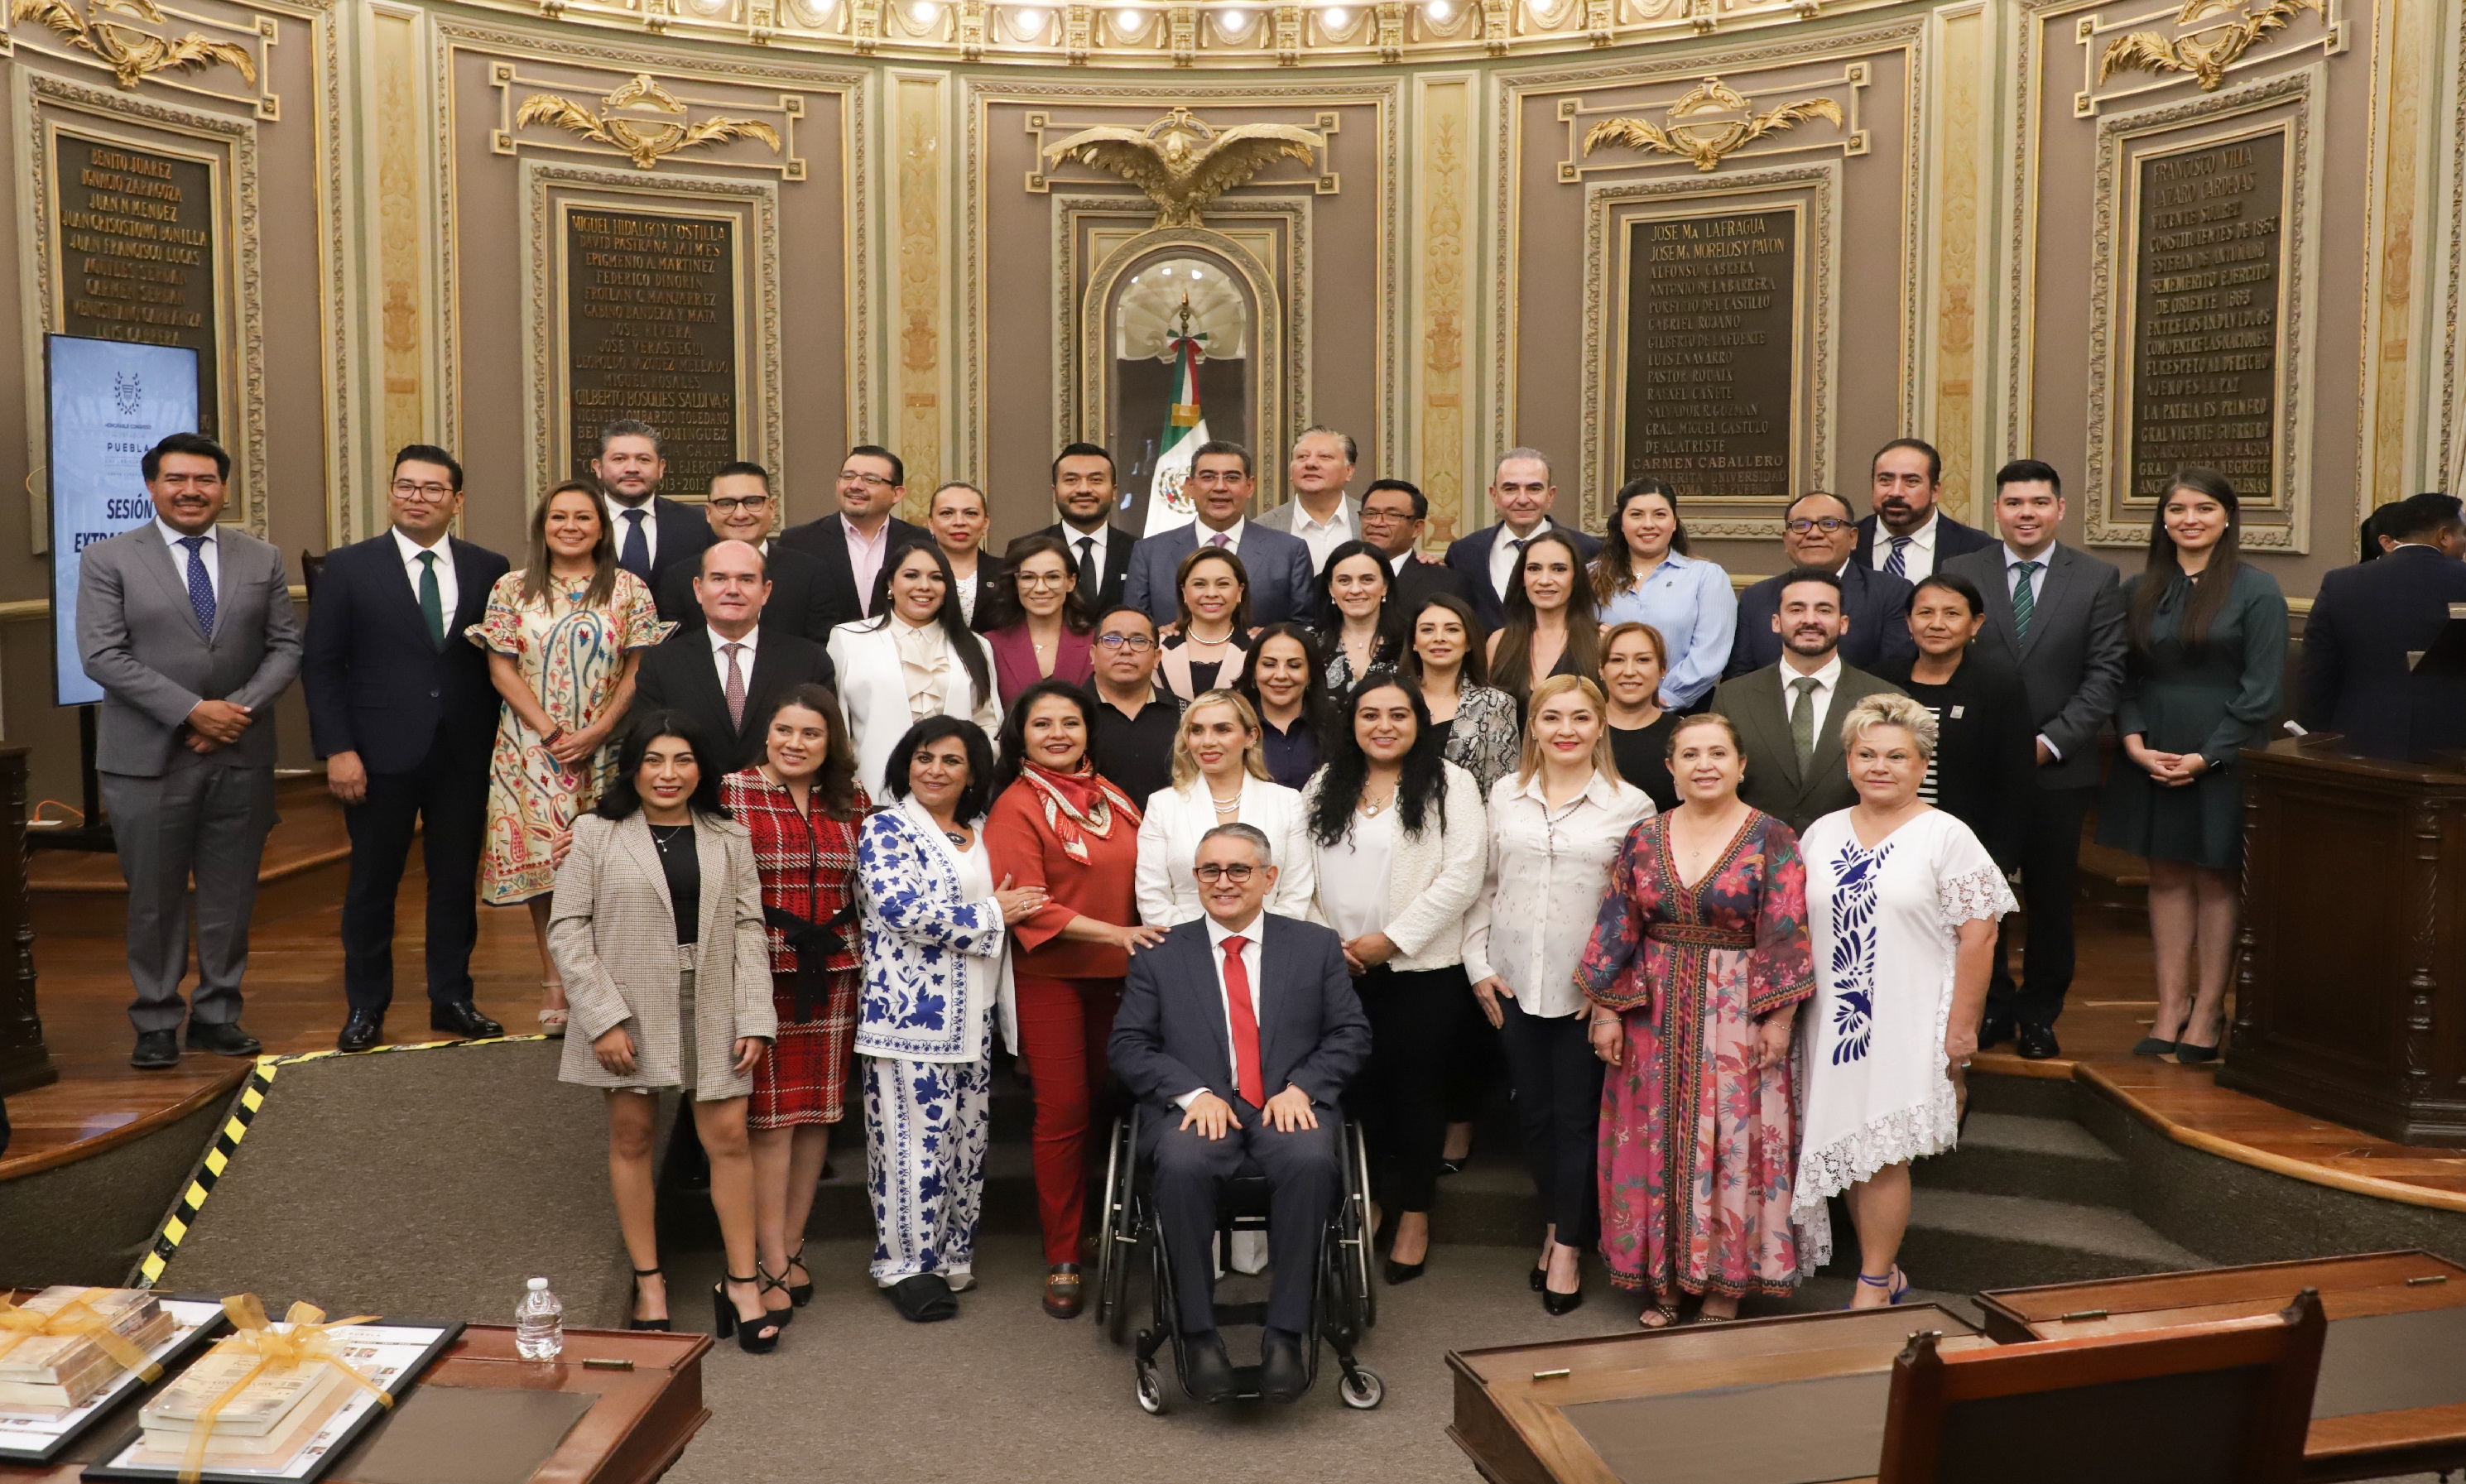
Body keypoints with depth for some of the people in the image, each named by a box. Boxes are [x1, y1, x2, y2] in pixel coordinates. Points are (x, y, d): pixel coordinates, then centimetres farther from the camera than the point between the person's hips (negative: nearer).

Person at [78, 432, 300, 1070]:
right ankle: (156, 1023, 17)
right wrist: (192, 711, -16)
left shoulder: (262, 559, 8)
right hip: (149, 757, -2)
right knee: (154, 898, 5)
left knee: (231, 896, 8)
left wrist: (240, 707, -11)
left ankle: (217, 1015, 21)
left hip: (241, 757, 2)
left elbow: (286, 647, 6)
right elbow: (103, 655, -8)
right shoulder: (108, 560, 0)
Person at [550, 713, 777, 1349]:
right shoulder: (596, 833, -1)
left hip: (709, 1010, 1)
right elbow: (566, 928, -4)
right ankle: (649, 1285, 21)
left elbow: (749, 928, 4)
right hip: (629, 1012, -1)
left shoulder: (729, 838, 6)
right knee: (631, 1137, 7)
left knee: (728, 1137, -1)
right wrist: (604, 1017, -12)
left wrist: (755, 1019, -4)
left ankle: (742, 1285, 10)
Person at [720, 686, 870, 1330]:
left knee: (816, 1112, 10)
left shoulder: (852, 802, 10)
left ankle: (791, 1244, 23)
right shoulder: (732, 793, -2)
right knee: (770, 1117, -2)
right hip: (761, 974, -4)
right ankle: (772, 1264, 5)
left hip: (832, 975, 4)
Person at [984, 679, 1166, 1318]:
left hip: (1117, 975, 5)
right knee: (1064, 1113, -2)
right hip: (1050, 977, -5)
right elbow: (1028, 905, -15)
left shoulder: (1112, 797, 9)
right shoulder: (1017, 806, -7)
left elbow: (1141, 876, 16)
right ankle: (1062, 1260, 9)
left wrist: (1153, 945, 2)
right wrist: (1116, 932, -23)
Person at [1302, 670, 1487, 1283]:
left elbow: (1461, 877, -11)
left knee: (1414, 1087, 3)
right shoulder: (1324, 787, 10)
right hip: (1340, 967, 4)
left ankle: (1415, 1214, 18)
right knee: (1356, 1085, 8)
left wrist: (1390, 939, -13)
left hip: (1421, 966, -3)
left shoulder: (1449, 784, -4)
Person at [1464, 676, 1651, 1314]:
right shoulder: (1505, 795, 5)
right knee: (1533, 1113, 11)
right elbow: (1483, 885, 9)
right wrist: (1478, 964, 3)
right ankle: (1555, 1224, 28)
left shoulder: (1630, 806, -3)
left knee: (1577, 1117, 3)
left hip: (1588, 991, -3)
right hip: (1515, 986, 3)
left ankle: (1569, 1246, 16)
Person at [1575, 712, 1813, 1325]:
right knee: (1655, 1140, 7)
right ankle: (1662, 1279, 20)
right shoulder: (1644, 838, 4)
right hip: (1655, 1014, 3)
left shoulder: (1771, 840, -5)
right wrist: (1606, 1010, 0)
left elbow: (1784, 935, -8)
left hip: (1738, 1015, -3)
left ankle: (1725, 1282, 15)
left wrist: (1779, 1017, -12)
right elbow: (1617, 929, 4)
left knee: (1732, 1140, 1)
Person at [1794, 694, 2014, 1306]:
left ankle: (1872, 1288, 12)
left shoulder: (1947, 836, -5)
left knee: (1883, 1154, -2)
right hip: (1833, 1022, 4)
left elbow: (1978, 936, -8)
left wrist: (1961, 1029, -12)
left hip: (1907, 1025, -4)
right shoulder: (1821, 834, 9)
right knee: (1845, 1153, 8)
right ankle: (1887, 1270, 25)